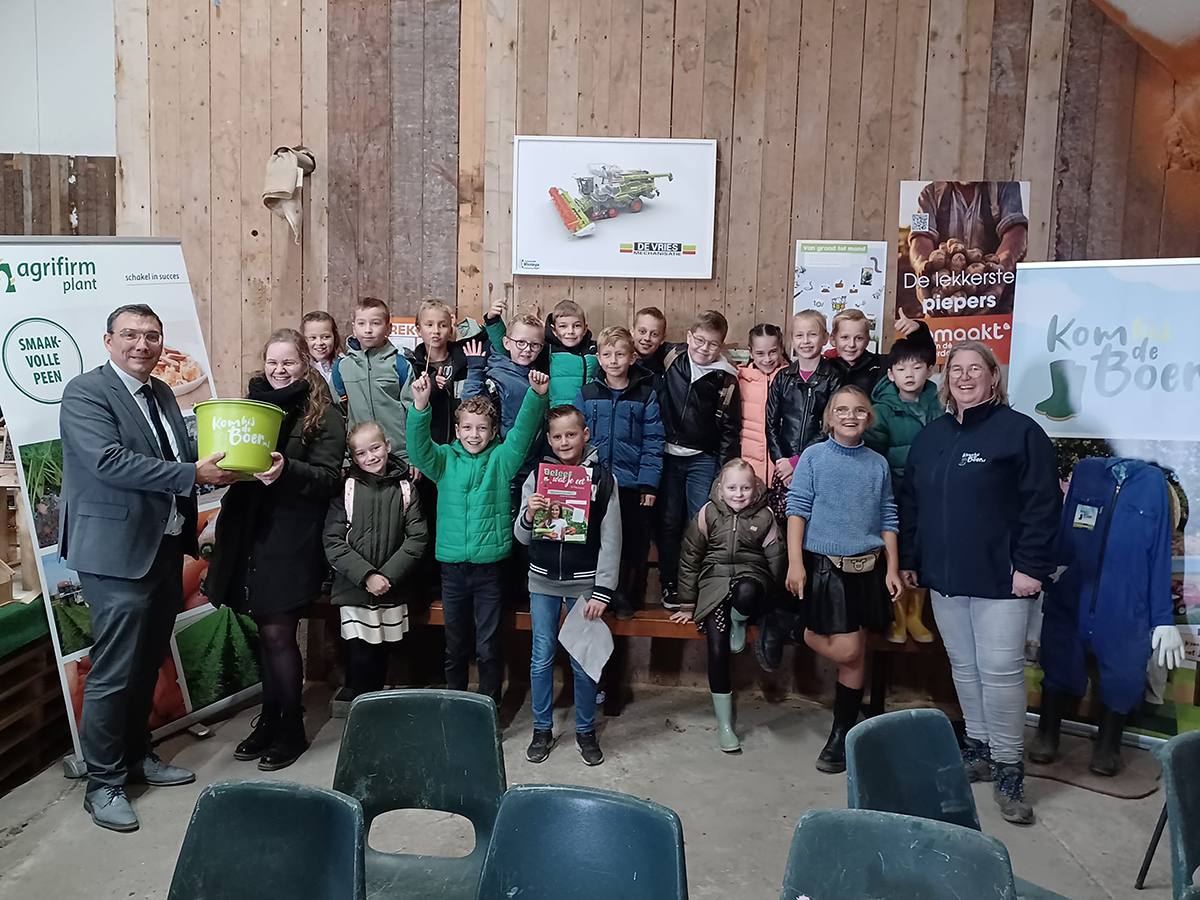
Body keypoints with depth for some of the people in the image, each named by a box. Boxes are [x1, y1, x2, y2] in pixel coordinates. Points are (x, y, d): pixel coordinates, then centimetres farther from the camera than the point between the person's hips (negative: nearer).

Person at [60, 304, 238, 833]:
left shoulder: (161, 393, 15)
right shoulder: (85, 392, -10)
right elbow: (109, 461, -22)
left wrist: (216, 469, -2)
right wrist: (193, 473, -23)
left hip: (165, 547, 8)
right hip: (117, 551, -8)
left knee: (147, 664, 18)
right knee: (113, 672, -2)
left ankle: (137, 757, 33)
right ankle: (103, 783, 12)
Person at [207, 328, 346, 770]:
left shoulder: (323, 414, -3)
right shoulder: (252, 402, 12)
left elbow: (329, 478, -10)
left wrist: (287, 470, -27)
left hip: (292, 538, -5)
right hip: (250, 531, 5)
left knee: (277, 633, -1)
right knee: (266, 630, 13)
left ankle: (291, 729, 15)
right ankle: (270, 718, 28)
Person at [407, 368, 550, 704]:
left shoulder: (501, 458, 0)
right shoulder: (445, 460, 2)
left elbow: (523, 430, -13)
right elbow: (418, 448, -15)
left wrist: (537, 396, -32)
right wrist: (420, 406, -33)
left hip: (490, 565, -1)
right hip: (452, 564, 1)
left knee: (488, 646, 7)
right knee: (455, 644, 15)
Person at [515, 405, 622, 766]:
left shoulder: (602, 478, -5)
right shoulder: (537, 476, 1)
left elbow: (611, 540, -4)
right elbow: (522, 537, 4)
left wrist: (603, 591, -9)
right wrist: (528, 514, -19)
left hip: (584, 583, -2)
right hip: (543, 581, 2)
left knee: (583, 661, 6)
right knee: (541, 658, 8)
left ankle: (585, 731, 23)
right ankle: (542, 730, 24)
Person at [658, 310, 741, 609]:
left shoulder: (725, 379, -4)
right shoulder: (672, 360, -2)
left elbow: (730, 428, 0)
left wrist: (724, 471, -4)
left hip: (703, 459, -1)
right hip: (668, 455, 1)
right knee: (670, 522, 8)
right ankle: (669, 585, 19)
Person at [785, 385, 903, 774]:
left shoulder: (878, 463, 9)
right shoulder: (813, 456, -1)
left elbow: (887, 520, 11)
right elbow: (797, 509, -4)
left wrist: (892, 569, 5)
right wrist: (795, 562, -11)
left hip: (868, 567, 4)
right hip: (824, 565, -3)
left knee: (855, 654, 7)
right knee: (845, 650, -11)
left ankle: (841, 735, 19)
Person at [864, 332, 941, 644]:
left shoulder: (937, 405, 0)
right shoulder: (883, 409, -9)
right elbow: (872, 453, -21)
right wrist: (921, 452, -25)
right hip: (895, 492, -2)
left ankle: (915, 616, 28)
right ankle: (898, 617, 23)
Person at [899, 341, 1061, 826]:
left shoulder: (1019, 430, -7)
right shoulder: (929, 436, 11)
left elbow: (1043, 504, -11)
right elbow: (910, 502, 15)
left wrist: (1030, 566, -15)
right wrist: (908, 559, 12)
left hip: (1000, 579, -6)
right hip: (944, 577, 6)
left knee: (1001, 671, -3)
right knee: (963, 667, 15)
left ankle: (1009, 768, 10)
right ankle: (977, 748, 30)